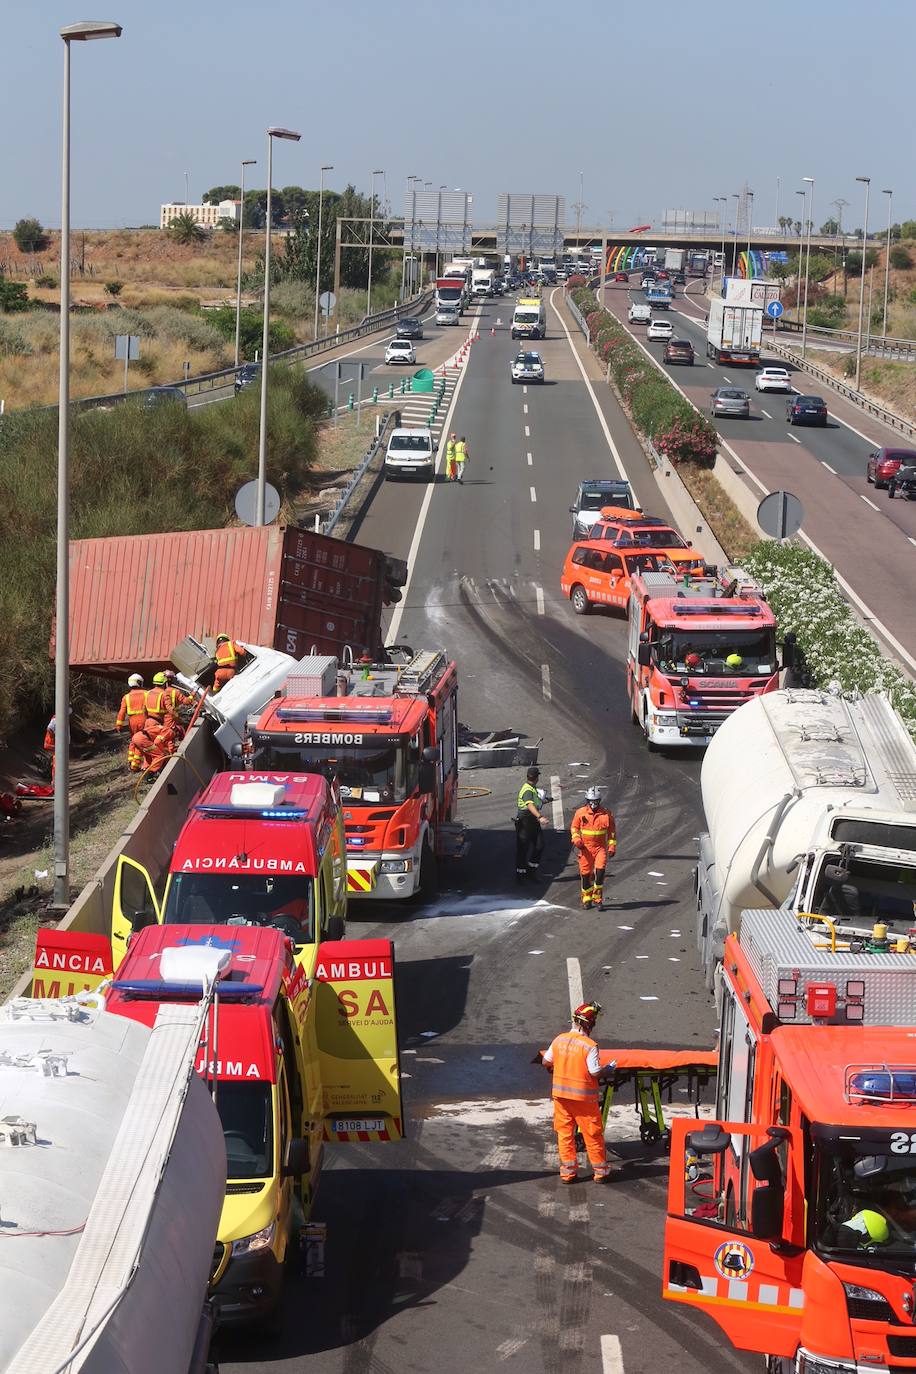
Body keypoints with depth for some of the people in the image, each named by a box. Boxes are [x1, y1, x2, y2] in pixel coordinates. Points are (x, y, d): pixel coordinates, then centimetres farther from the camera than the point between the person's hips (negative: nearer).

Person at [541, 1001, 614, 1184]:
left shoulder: (558, 1040, -1)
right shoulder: (590, 1046, -17)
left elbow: (545, 1062, 8)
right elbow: (595, 1073, -19)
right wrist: (608, 1069, -1)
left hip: (560, 1094, 4)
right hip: (583, 1097, -4)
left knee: (564, 1133, 13)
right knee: (593, 1134, 9)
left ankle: (567, 1172, 16)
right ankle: (600, 1171, 18)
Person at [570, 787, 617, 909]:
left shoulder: (606, 813, 1)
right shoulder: (580, 813, 1)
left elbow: (612, 830, 9)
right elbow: (574, 827, 10)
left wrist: (612, 846, 3)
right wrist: (576, 839, -8)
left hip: (600, 847, -1)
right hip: (585, 848, 1)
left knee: (600, 871, -17)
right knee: (585, 874, 5)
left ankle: (597, 899, -6)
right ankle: (587, 899, 20)